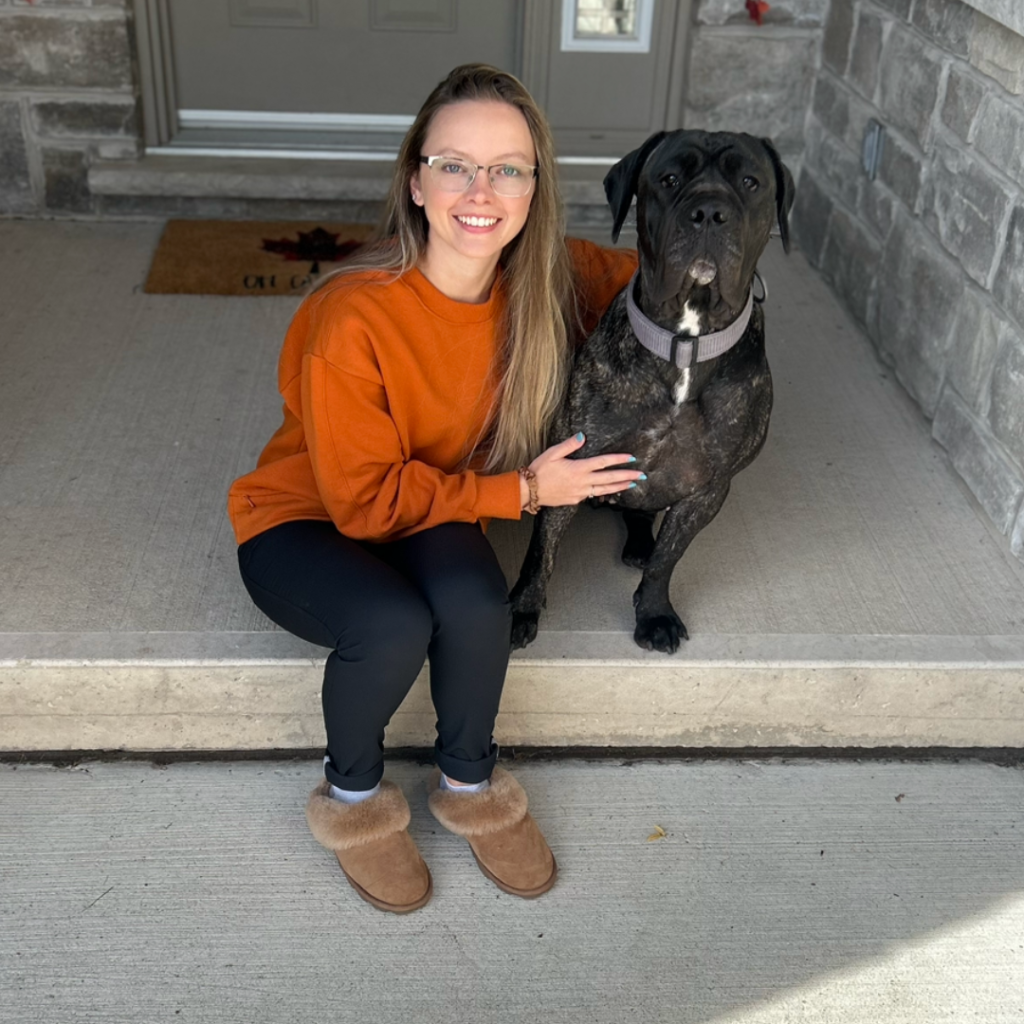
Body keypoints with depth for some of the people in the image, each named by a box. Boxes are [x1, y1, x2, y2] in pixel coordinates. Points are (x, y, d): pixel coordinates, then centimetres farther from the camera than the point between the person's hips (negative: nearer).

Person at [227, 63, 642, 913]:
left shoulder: (541, 281, -14)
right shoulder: (352, 319, -30)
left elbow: (624, 276, 10)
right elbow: (365, 500, -23)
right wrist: (522, 491, -21)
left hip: (428, 515, 4)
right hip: (302, 521, -4)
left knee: (476, 600, -30)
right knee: (393, 623, -34)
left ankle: (469, 785, 0)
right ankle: (351, 796, -2)